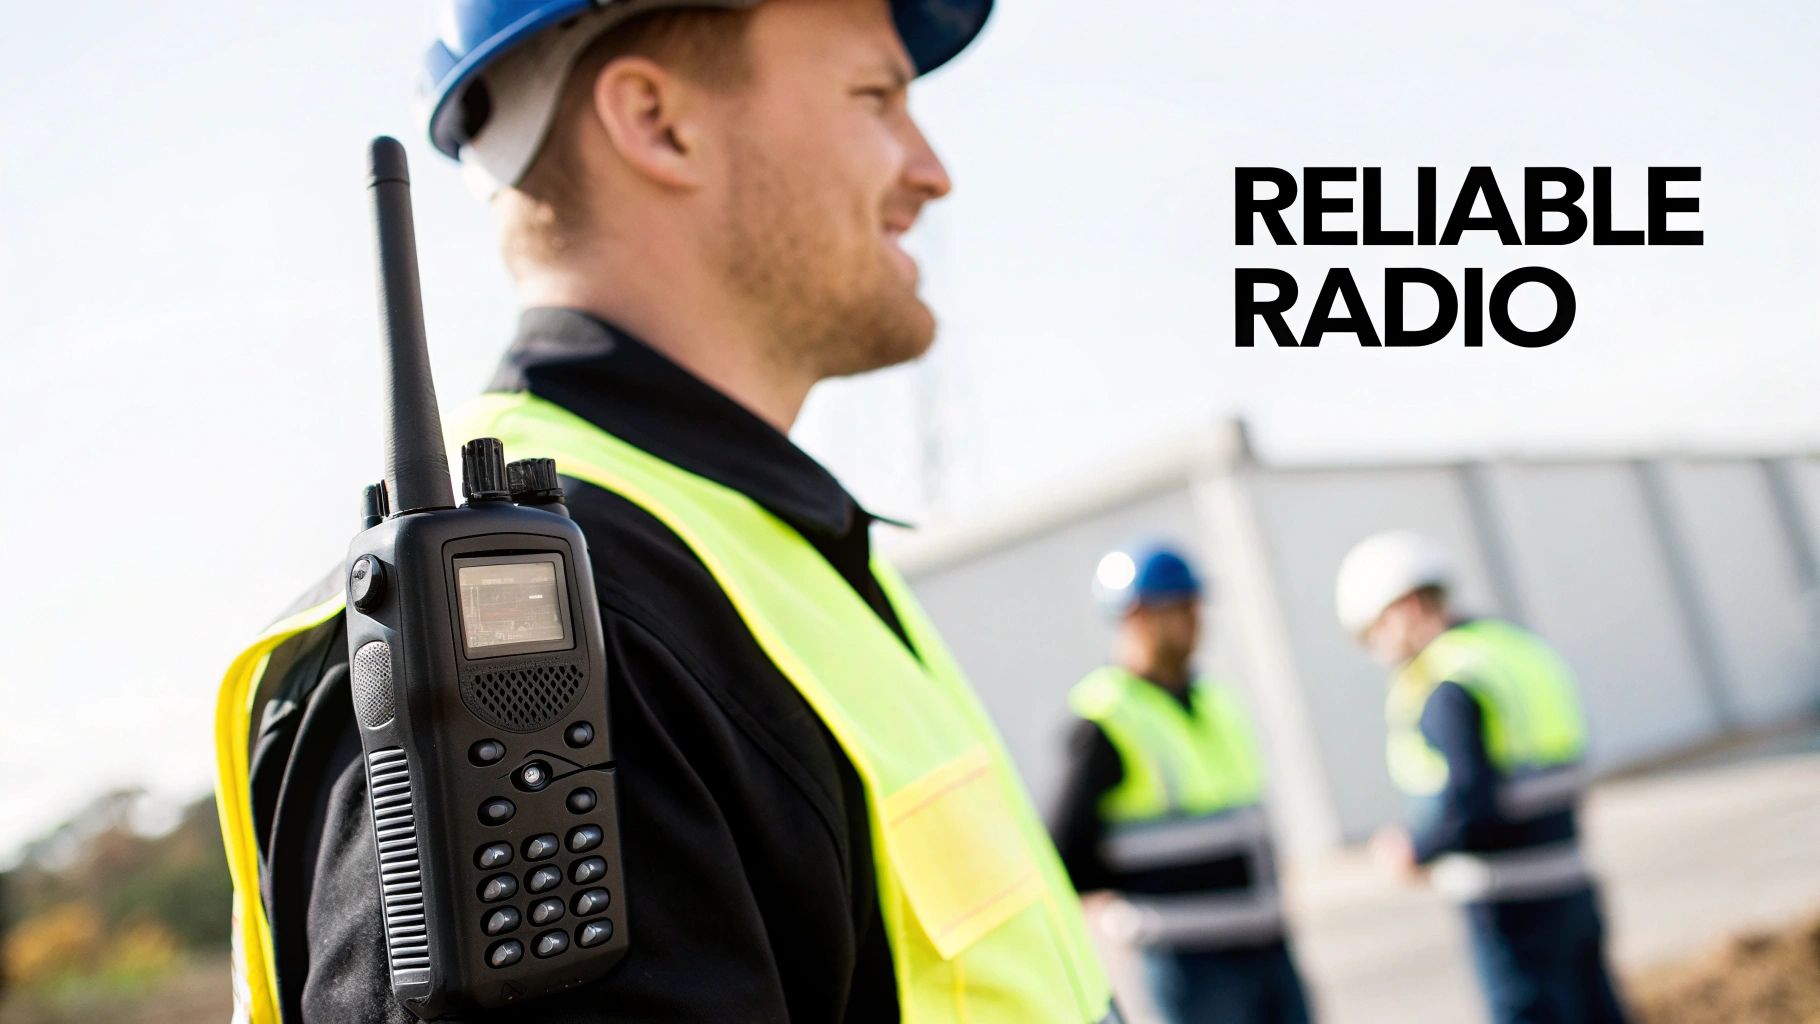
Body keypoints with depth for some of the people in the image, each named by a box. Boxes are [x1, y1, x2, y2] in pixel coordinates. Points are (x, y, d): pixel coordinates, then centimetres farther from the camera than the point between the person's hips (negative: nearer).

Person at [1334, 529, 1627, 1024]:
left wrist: (1416, 850, -7)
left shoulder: (1444, 688, -17)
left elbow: (1468, 801, -25)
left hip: (1511, 908, -8)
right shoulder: (1521, 647, 11)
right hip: (1571, 887, 9)